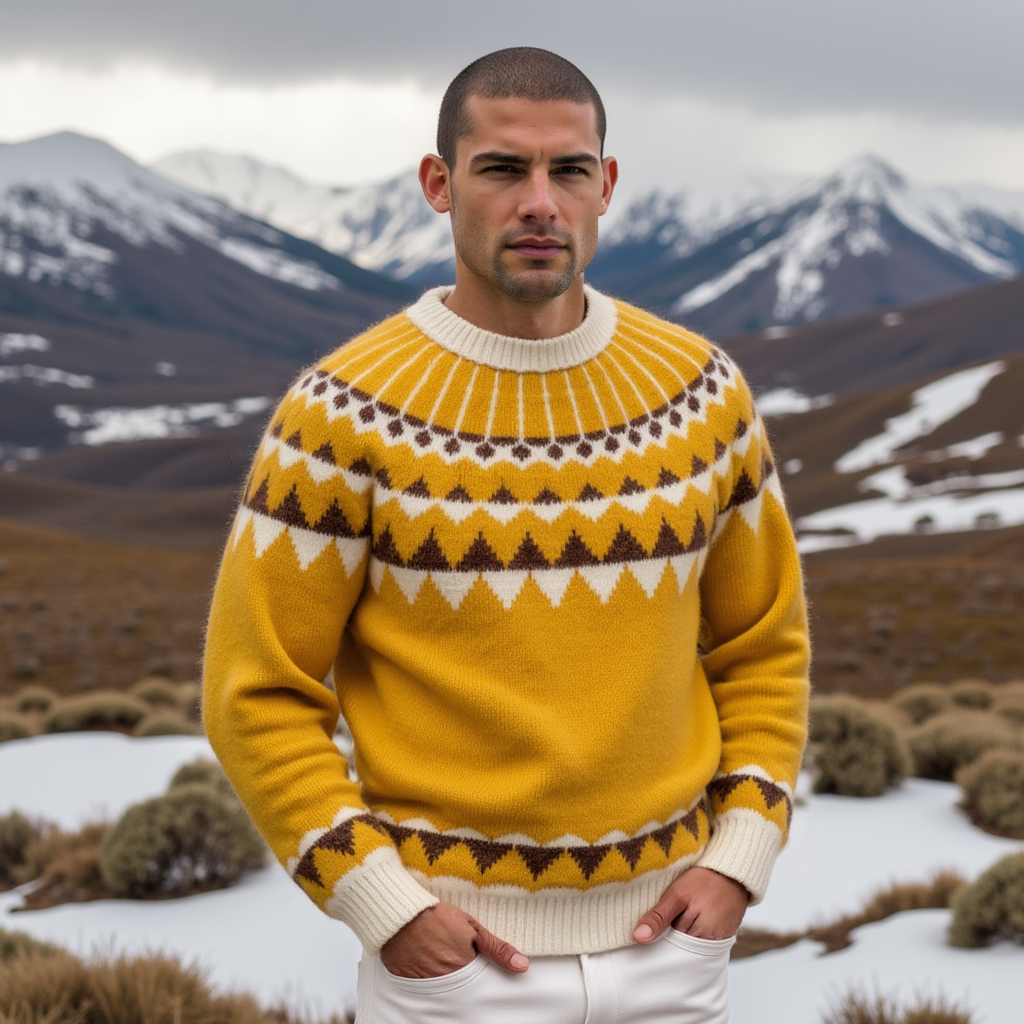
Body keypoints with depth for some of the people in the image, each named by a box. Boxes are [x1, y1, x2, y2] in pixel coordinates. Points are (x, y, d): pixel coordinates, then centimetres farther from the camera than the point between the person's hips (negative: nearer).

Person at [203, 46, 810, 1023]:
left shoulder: (703, 392, 0)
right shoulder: (344, 413, -11)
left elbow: (761, 643, 10)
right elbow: (260, 692, -7)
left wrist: (739, 859, 0)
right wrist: (381, 904, -12)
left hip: (666, 940, 3)